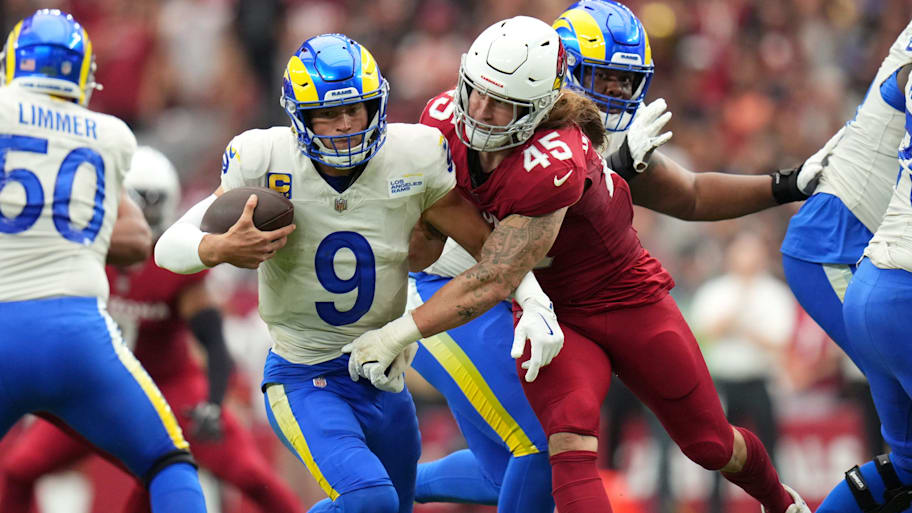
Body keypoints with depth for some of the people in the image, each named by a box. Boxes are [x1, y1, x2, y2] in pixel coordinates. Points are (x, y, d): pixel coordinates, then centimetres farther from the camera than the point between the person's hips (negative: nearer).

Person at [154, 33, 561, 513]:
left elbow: (492, 245, 2)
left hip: (383, 380, 5)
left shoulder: (413, 158, -10)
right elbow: (171, 246, -11)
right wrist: (221, 249, -33)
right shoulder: (266, 162, -15)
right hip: (302, 379, -5)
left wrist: (534, 300, -16)